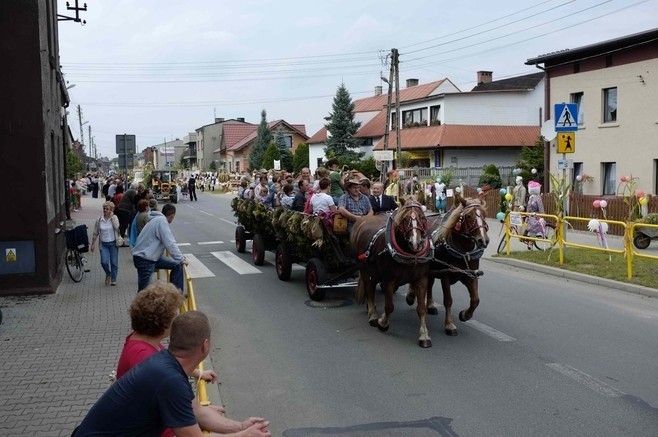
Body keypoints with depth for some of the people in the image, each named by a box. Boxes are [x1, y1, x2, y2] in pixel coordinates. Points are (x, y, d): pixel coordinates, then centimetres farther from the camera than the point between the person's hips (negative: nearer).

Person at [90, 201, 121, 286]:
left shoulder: (114, 218, -2)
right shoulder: (99, 220, 1)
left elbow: (116, 227, -22)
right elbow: (95, 233, 9)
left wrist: (112, 217, -16)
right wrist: (93, 244, 9)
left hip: (113, 243, -1)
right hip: (103, 244, 1)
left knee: (114, 262, 4)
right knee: (104, 262, -12)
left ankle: (113, 279, 20)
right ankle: (108, 274, 19)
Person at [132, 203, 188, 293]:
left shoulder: (158, 219, 13)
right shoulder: (161, 221, -16)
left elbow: (167, 242, 26)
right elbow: (170, 243, -21)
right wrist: (181, 259, -16)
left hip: (153, 257, 10)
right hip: (144, 260, -10)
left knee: (177, 265, 9)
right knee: (143, 290, -6)